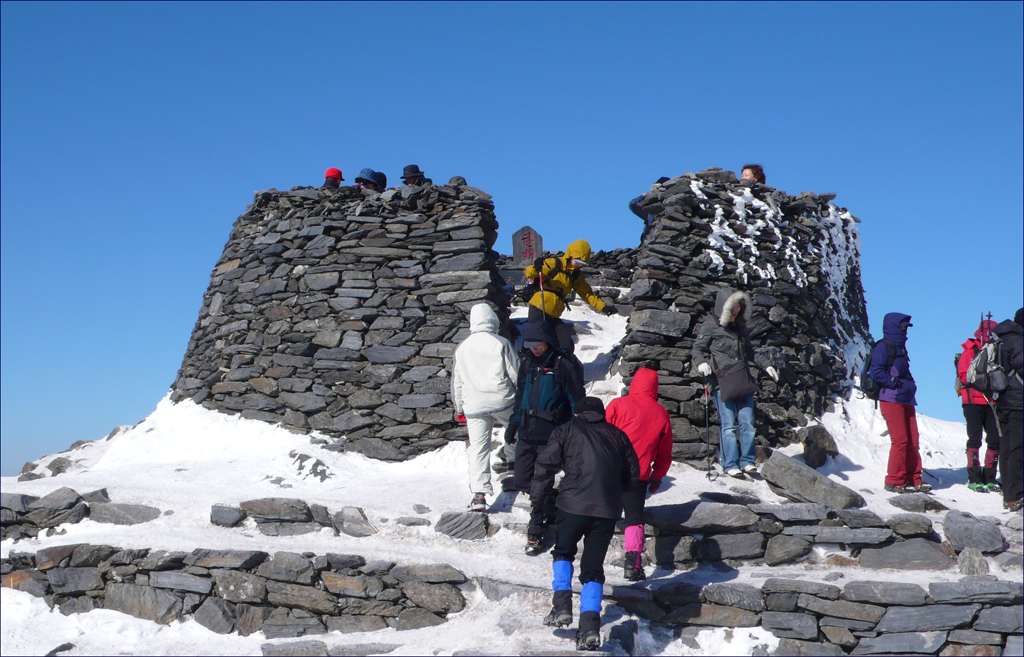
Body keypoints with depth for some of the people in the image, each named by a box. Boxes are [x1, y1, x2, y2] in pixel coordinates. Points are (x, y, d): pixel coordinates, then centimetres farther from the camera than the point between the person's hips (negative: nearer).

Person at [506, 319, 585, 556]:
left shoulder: (562, 366, -9)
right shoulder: (527, 363, 10)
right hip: (526, 433, 6)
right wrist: (513, 423, 18)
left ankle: (535, 533, 9)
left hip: (550, 436, -6)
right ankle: (550, 504, 34)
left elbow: (577, 401, -5)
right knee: (521, 480, 6)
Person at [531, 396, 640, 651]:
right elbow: (632, 476, 19)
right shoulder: (617, 435, 18)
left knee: (563, 553, 20)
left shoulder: (566, 430, 9)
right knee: (593, 567, 10)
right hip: (608, 510, 2)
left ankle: (562, 606, 4)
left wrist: (537, 496, 11)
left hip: (574, 504, -2)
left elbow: (546, 464, 1)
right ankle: (590, 625, -2)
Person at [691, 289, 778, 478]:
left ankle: (748, 461, 11)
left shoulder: (740, 326, 18)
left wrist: (766, 365, 26)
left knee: (747, 422, 1)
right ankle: (730, 464, 3)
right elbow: (697, 350, -1)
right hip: (722, 382, -5)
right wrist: (701, 363, -21)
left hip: (743, 381, 5)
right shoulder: (710, 326, -1)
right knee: (729, 424, -5)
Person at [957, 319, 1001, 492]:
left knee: (995, 439, 1)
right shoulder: (970, 351, 1)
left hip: (991, 403, 5)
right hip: (973, 401, -5)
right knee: (975, 439, -6)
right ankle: (974, 478, -2)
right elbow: (963, 375, -7)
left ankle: (989, 478, 9)